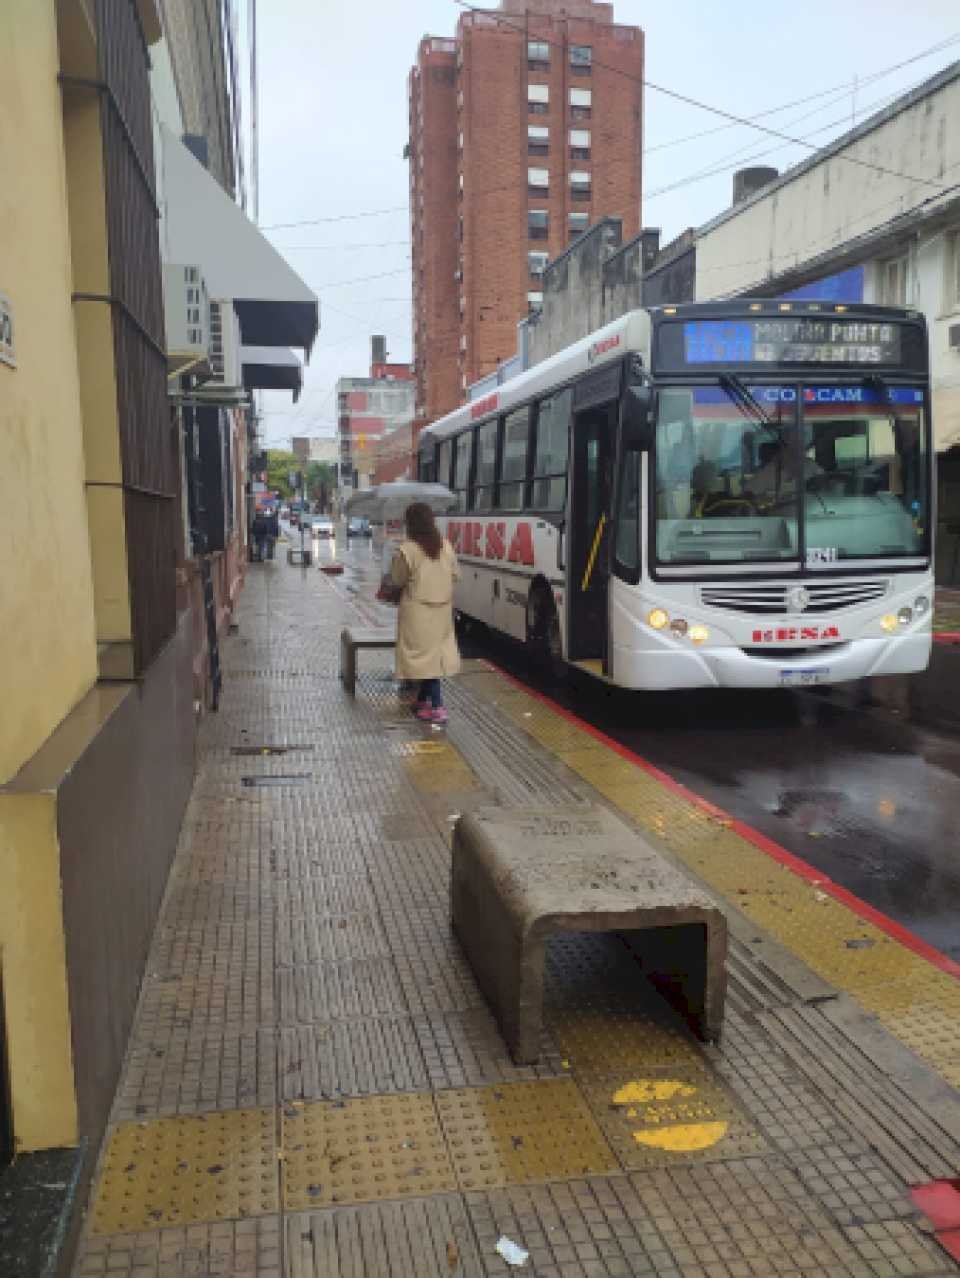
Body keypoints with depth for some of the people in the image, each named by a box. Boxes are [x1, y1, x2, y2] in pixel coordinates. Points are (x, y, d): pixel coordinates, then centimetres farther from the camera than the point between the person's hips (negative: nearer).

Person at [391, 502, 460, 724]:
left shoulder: (406, 550, -16)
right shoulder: (445, 545, -1)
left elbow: (397, 581, -4)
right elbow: (455, 574, 9)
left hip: (418, 610, -5)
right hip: (442, 609, 5)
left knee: (425, 655, -1)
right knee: (434, 654, 15)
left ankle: (437, 708, -4)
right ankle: (424, 700, 27)